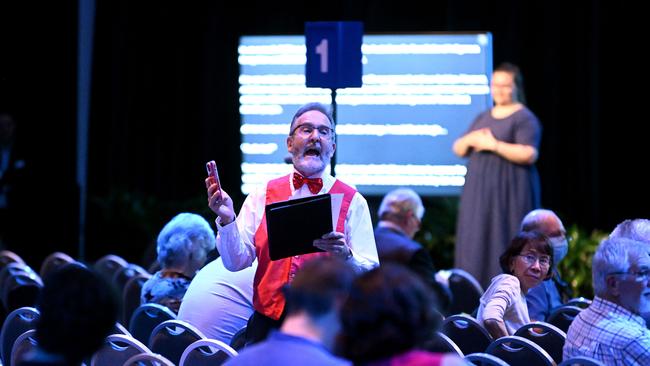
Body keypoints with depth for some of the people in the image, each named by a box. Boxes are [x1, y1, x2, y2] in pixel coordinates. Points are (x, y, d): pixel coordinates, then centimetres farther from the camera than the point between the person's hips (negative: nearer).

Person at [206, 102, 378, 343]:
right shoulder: (262, 196, 11)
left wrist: (345, 255, -21)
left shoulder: (352, 202, 5)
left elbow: (372, 275, -2)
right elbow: (237, 261, 5)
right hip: (267, 326, 2)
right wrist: (226, 220, -11)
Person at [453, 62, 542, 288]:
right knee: (477, 244, 3)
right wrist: (469, 140, -6)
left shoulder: (524, 119, -4)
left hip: (509, 193, -7)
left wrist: (494, 145, -17)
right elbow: (458, 149, 17)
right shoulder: (483, 118, 18)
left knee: (505, 244, -11)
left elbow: (529, 154, -17)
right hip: (480, 193, 7)